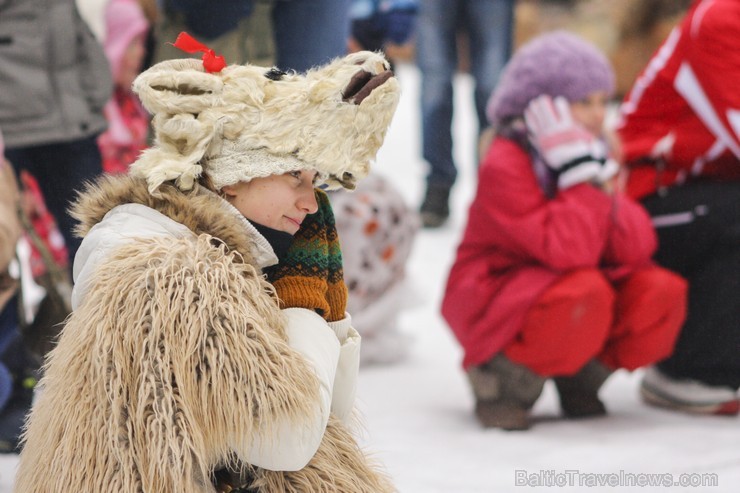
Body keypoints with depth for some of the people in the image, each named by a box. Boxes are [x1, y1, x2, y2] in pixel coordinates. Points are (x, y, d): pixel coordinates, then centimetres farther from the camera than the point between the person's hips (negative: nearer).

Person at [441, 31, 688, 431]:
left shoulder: (595, 154, 2)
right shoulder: (503, 167, -20)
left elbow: (636, 248, -9)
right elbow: (567, 251, -32)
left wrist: (603, 185, -21)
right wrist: (581, 176, -29)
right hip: (493, 300, -7)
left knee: (662, 293, -17)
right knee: (583, 295, -36)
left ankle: (581, 375, 4)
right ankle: (502, 376, -11)